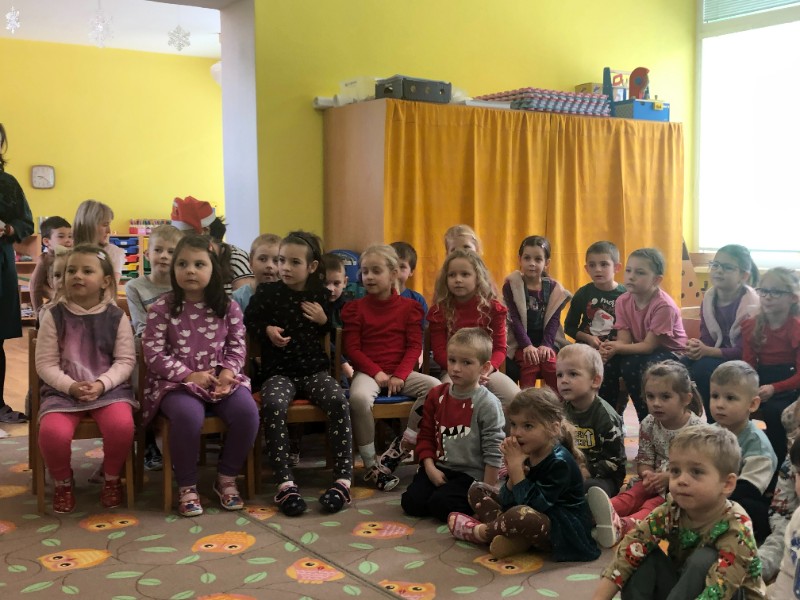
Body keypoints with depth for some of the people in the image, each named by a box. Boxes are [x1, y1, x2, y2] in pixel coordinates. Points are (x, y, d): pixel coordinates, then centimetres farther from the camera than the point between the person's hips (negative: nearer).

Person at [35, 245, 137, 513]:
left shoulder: (116, 316, 1)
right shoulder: (54, 315, 1)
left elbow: (126, 360, -1)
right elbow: (45, 363, -1)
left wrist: (101, 384, -17)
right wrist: (71, 386, -17)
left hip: (109, 387, 0)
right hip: (63, 389, 0)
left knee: (122, 425, -30)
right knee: (52, 432, -29)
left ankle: (112, 478, 3)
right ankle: (62, 482, 6)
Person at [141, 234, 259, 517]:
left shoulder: (228, 307, 5)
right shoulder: (161, 308, -3)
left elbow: (237, 346, 9)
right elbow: (153, 353, -7)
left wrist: (228, 372, -12)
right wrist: (189, 375, -16)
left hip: (221, 378, 3)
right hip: (177, 382, -3)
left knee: (247, 411, -26)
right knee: (189, 416, -36)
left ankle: (227, 478, -2)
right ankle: (187, 486, -11)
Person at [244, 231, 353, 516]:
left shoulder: (320, 294, 6)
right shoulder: (268, 292, 0)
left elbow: (332, 333, 19)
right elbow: (248, 321, 11)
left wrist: (323, 321, -3)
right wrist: (267, 330, -9)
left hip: (315, 368, 2)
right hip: (279, 370, -1)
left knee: (338, 400, -29)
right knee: (273, 404, -34)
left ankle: (343, 478, -22)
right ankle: (285, 483, -30)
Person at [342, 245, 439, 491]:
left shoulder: (409, 307, 7)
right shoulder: (355, 308, 5)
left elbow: (414, 346, 2)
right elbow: (351, 348, 0)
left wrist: (400, 375, -13)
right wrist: (377, 372, -13)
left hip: (400, 372, 2)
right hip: (368, 371, -2)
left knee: (435, 387, -25)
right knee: (359, 397, -36)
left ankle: (400, 447, -16)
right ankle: (371, 465, -21)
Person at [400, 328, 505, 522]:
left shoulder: (487, 404, -12)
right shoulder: (437, 395, 5)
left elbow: (493, 450, -11)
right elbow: (426, 435, 9)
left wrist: (486, 491, -11)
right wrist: (430, 468, -4)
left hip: (470, 473, -5)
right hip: (438, 467, 5)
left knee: (439, 505, -25)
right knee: (411, 502, -12)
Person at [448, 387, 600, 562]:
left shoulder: (559, 462, -21)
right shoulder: (525, 454, 1)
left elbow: (533, 506, -28)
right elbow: (507, 502, -1)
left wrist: (516, 468, -24)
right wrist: (513, 473, -18)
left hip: (563, 531, -9)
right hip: (537, 520, 9)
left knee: (521, 514, -39)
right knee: (477, 491, 10)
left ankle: (480, 531, -6)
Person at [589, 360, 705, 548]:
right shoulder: (648, 425, -1)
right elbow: (644, 460, 5)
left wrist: (668, 477, -25)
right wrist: (647, 474, -19)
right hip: (655, 479, 5)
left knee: (654, 504, -30)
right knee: (632, 494, -24)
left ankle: (621, 526, -58)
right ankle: (609, 512, -55)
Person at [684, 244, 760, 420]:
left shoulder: (751, 305, -19)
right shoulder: (709, 298, 1)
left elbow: (743, 351, -23)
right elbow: (706, 339, -1)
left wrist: (706, 351, -32)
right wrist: (696, 347, -25)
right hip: (718, 355, 6)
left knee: (704, 368, -30)